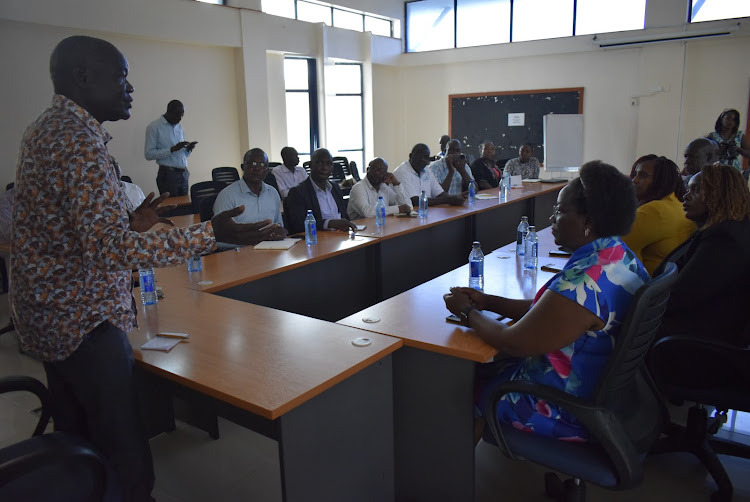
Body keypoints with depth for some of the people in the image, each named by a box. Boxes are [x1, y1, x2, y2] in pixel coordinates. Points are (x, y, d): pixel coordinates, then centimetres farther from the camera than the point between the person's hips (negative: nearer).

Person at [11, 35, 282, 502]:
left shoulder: (45, 130, 12)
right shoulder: (80, 141, -20)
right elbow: (115, 249, -29)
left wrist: (131, 222, 13)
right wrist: (211, 234, -29)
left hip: (48, 317, 11)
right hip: (85, 321, -11)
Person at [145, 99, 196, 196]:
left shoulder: (179, 127, 16)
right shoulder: (154, 127, -5)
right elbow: (149, 154, -12)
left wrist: (189, 149, -1)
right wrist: (172, 149, -20)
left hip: (184, 174, 6)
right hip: (168, 175, -6)